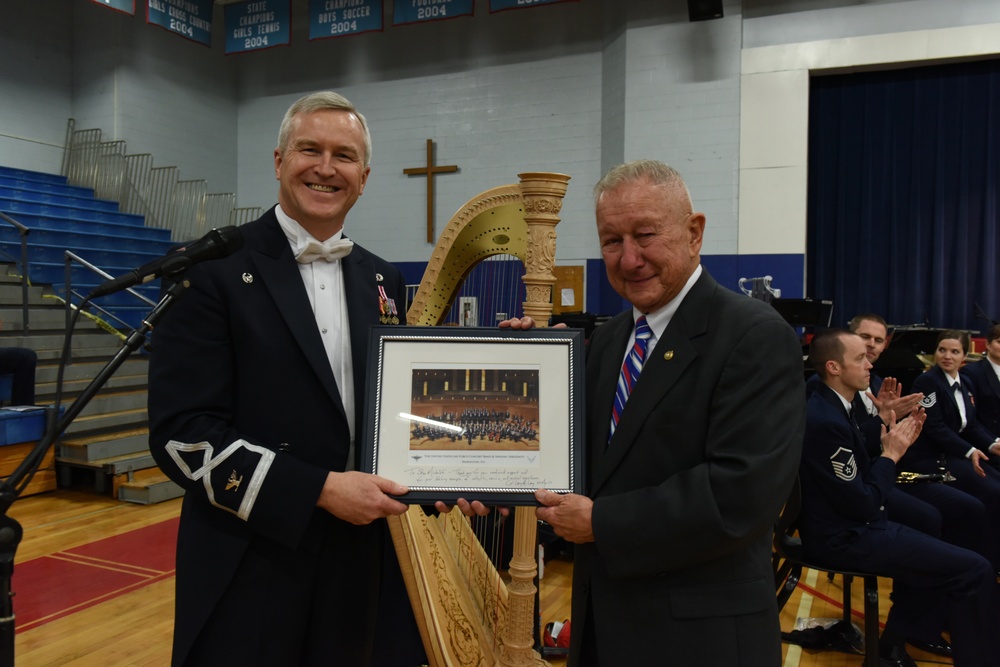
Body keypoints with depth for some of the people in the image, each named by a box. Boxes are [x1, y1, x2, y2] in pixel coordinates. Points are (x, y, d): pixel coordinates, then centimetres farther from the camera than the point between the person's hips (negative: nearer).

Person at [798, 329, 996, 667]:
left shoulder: (830, 407, 6)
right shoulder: (826, 421, -25)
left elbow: (860, 478, 11)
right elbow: (864, 503, -21)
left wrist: (893, 445, 0)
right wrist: (890, 454, -10)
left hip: (848, 525, 10)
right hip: (844, 537, -10)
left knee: (935, 552, 26)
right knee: (975, 571, -9)